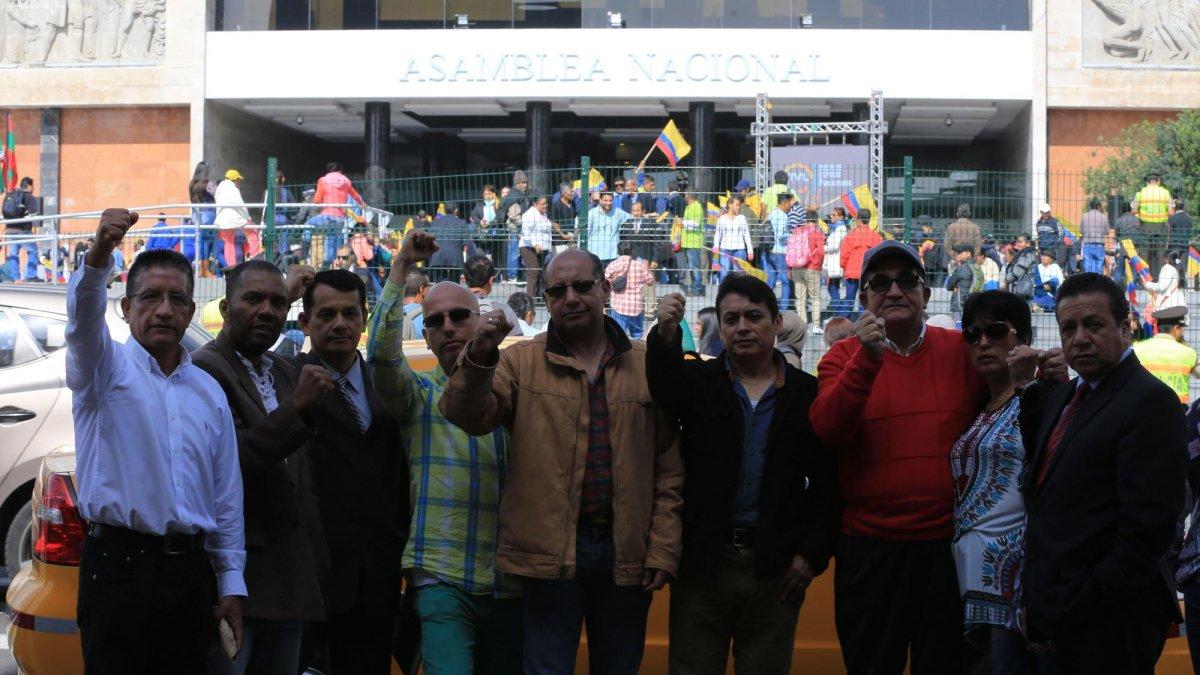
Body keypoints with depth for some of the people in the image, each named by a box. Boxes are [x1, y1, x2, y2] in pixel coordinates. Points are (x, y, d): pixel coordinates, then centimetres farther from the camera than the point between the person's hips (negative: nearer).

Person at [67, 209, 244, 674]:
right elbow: (84, 318, -23)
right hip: (119, 566, -4)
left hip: (190, 572, 4)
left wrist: (231, 583, 10)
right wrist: (99, 255, -43)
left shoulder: (209, 392, 14)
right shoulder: (108, 368, 1)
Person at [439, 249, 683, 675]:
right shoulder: (522, 361, 2)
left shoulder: (647, 365, 6)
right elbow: (470, 416, -14)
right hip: (552, 553, -2)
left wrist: (663, 550, -1)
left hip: (626, 555, 2)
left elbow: (669, 467, 6)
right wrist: (479, 356, -31)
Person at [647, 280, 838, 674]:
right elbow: (664, 386, -18)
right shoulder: (699, 381, 6)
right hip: (702, 563, 0)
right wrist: (665, 335, -38)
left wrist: (812, 553, -5)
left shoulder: (808, 394, 5)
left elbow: (827, 484, 4)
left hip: (776, 568, 0)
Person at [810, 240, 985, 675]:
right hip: (870, 548, -1)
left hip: (949, 542, 1)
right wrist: (868, 359, -25)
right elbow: (828, 428, -15)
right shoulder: (845, 356, 2)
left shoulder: (960, 350, 5)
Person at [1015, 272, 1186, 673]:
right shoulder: (1064, 395, 15)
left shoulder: (1150, 402, -13)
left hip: (1108, 624, -8)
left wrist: (1084, 608, -18)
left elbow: (1149, 527, -19)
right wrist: (1027, 388, 9)